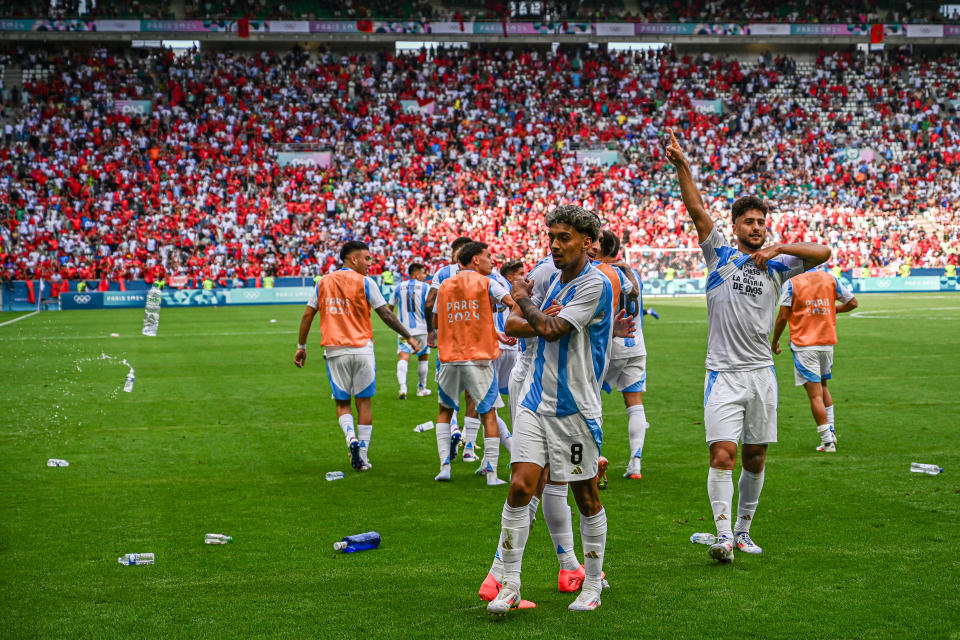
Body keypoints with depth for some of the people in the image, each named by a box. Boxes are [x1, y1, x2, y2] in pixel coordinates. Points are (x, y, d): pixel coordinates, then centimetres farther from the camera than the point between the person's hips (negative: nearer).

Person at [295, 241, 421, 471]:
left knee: (342, 403, 11)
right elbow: (385, 314, -3)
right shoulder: (365, 282, -3)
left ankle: (351, 437, -16)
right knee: (364, 402, 6)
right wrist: (408, 337, 6)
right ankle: (363, 456, 6)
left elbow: (307, 315, 7)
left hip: (335, 350, 2)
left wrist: (301, 346, 16)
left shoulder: (323, 283, 8)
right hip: (361, 348, -2)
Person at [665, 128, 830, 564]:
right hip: (724, 374, -3)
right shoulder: (720, 255, 4)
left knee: (755, 458, 9)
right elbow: (696, 210, -7)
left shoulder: (776, 264, 9)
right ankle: (722, 534, -12)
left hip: (762, 373, 3)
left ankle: (743, 531, 23)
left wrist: (778, 248, -12)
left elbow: (822, 253, -2)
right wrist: (681, 166, -18)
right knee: (722, 454, -14)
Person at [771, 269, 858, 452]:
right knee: (823, 385, 24)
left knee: (815, 394, -3)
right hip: (827, 342, 4)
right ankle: (831, 431, 18)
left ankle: (827, 441, -4)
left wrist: (774, 341, 3)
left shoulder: (792, 283, -8)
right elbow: (852, 303, 7)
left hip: (803, 345, -4)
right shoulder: (830, 279, 3)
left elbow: (783, 316, -10)